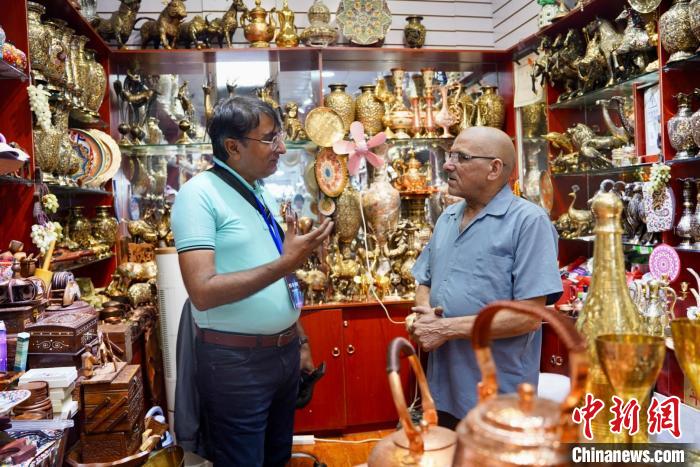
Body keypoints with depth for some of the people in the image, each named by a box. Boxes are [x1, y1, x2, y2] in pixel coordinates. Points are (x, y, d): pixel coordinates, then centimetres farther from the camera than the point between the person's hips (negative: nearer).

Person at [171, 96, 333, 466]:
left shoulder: (263, 193, 9)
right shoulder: (199, 194, -16)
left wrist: (300, 341, 16)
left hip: (284, 352, 8)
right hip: (235, 361, -7)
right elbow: (203, 292, -25)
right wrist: (284, 264, -26)